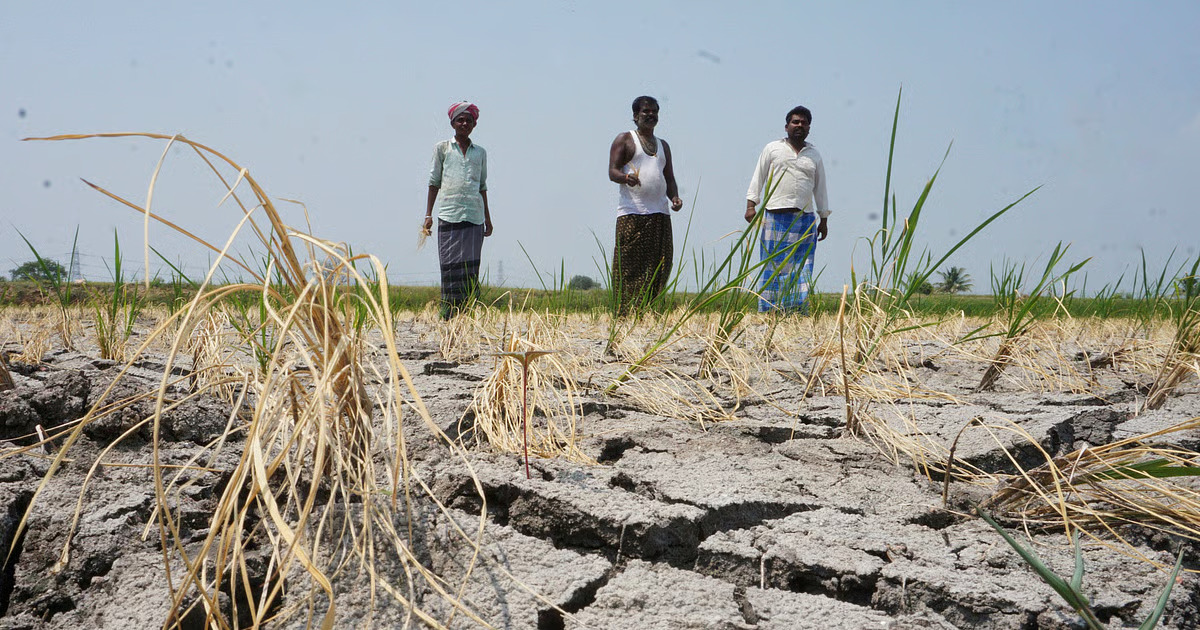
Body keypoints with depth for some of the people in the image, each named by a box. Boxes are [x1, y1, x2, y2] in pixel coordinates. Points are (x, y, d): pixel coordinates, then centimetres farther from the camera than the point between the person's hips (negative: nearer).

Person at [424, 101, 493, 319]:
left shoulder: (480, 152, 17)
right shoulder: (442, 148, 10)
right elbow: (434, 182, 10)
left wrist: (487, 218, 16)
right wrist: (428, 214, 4)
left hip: (474, 215, 2)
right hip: (449, 214, -2)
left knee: (471, 265, -2)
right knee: (451, 264, -6)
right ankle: (449, 315, -3)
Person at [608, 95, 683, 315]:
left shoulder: (663, 145, 24)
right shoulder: (625, 140, 7)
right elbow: (612, 171, -3)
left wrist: (674, 198, 3)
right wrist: (626, 178, -26)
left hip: (660, 214, 5)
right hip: (632, 214, -5)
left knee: (659, 265, -2)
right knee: (629, 266, -9)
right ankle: (625, 314, -9)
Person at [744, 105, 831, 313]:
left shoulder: (814, 155, 16)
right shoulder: (772, 149, 9)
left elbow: (820, 188, 20)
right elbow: (758, 178, 8)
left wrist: (824, 220, 17)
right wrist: (751, 205, -2)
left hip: (805, 218, 3)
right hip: (775, 217, -2)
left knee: (802, 266, -2)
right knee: (773, 264, -5)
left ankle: (799, 310, -1)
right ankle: (768, 310, -3)